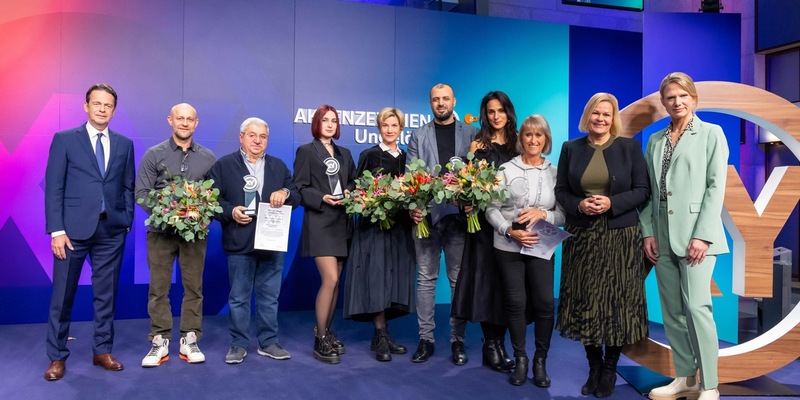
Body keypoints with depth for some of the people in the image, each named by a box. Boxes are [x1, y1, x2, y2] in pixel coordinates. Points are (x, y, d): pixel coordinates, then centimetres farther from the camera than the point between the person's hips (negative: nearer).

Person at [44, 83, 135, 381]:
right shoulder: (64, 140, 1)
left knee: (106, 295, 10)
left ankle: (102, 351, 22)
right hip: (74, 228, -2)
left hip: (112, 231, 3)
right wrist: (56, 230, -10)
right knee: (63, 295, 5)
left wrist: (127, 222, 3)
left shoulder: (124, 144, 9)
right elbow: (53, 188, -3)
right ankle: (57, 357, 19)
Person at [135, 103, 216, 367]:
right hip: (161, 230, -1)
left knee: (194, 286, 4)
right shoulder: (154, 155, 3)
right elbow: (141, 193, 0)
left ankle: (189, 340, 14)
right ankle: (159, 342, 12)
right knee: (159, 287, 2)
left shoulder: (208, 157, 7)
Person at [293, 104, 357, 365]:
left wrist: (349, 192, -2)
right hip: (319, 222, -6)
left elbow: (353, 181, 19)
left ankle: (326, 331, 22)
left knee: (335, 280, 9)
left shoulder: (345, 154, 18)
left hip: (343, 223, 6)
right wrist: (322, 198, -18)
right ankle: (320, 340, -1)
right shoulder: (306, 151, 2)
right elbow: (300, 188, -4)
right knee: (330, 279, -13)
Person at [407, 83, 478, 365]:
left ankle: (457, 339, 14)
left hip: (459, 214, -1)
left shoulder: (471, 133, 9)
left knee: (459, 278, 4)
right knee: (426, 278, 5)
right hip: (427, 214, 1)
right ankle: (425, 338, 14)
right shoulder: (418, 136, 11)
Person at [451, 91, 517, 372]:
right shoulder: (479, 145, 2)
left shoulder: (517, 143, 11)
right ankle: (491, 345, 7)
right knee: (487, 277, -3)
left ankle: (499, 342, 16)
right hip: (485, 219, -3)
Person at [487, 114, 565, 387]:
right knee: (515, 303, 5)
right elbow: (491, 209, -2)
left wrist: (543, 214, -16)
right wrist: (510, 231, -16)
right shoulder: (506, 169, 1)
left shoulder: (555, 172, 6)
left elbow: (564, 214, 3)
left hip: (541, 247, 1)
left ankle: (540, 361, 16)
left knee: (544, 303, -3)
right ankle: (520, 359, 21)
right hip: (508, 247, -1)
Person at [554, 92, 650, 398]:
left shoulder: (630, 147, 2)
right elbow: (560, 191, 6)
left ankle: (610, 370, 18)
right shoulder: (571, 148, 7)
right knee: (585, 301, 4)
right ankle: (593, 367, 20)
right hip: (581, 236, 2)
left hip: (619, 236, -1)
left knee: (616, 301, 2)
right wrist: (579, 205, -13)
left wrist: (611, 203, -17)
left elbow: (642, 190, -1)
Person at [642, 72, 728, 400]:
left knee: (696, 306, -10)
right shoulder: (655, 140, 14)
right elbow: (650, 190, 10)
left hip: (695, 233, -4)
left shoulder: (711, 133, 3)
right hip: (662, 236, 5)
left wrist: (702, 235, -14)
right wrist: (648, 232, 0)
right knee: (672, 311, 8)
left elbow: (716, 186, -5)